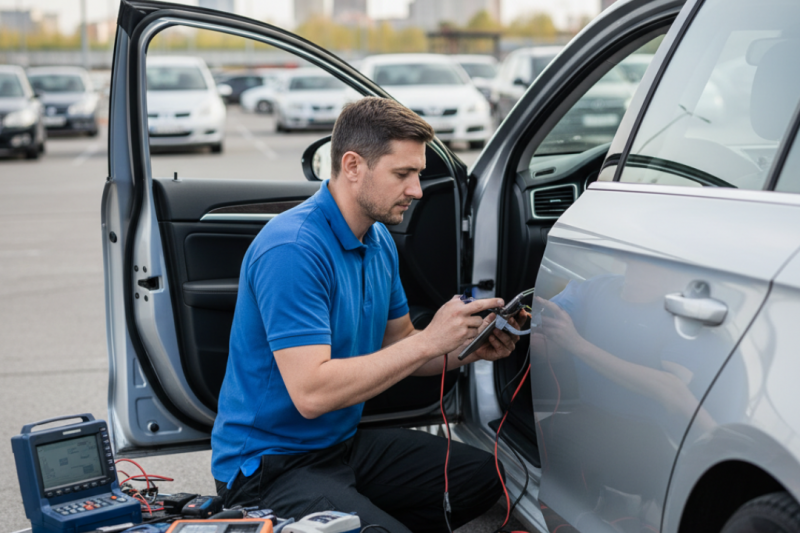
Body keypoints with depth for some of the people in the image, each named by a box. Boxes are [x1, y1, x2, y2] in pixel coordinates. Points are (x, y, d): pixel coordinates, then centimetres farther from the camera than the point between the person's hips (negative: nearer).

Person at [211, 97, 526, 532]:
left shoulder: (379, 241, 6)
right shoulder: (293, 249, -24)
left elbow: (396, 348, 15)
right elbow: (311, 393, -30)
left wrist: (469, 349, -5)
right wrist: (428, 341, -27)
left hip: (344, 442, 9)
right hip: (269, 464, -9)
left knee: (482, 477, 6)